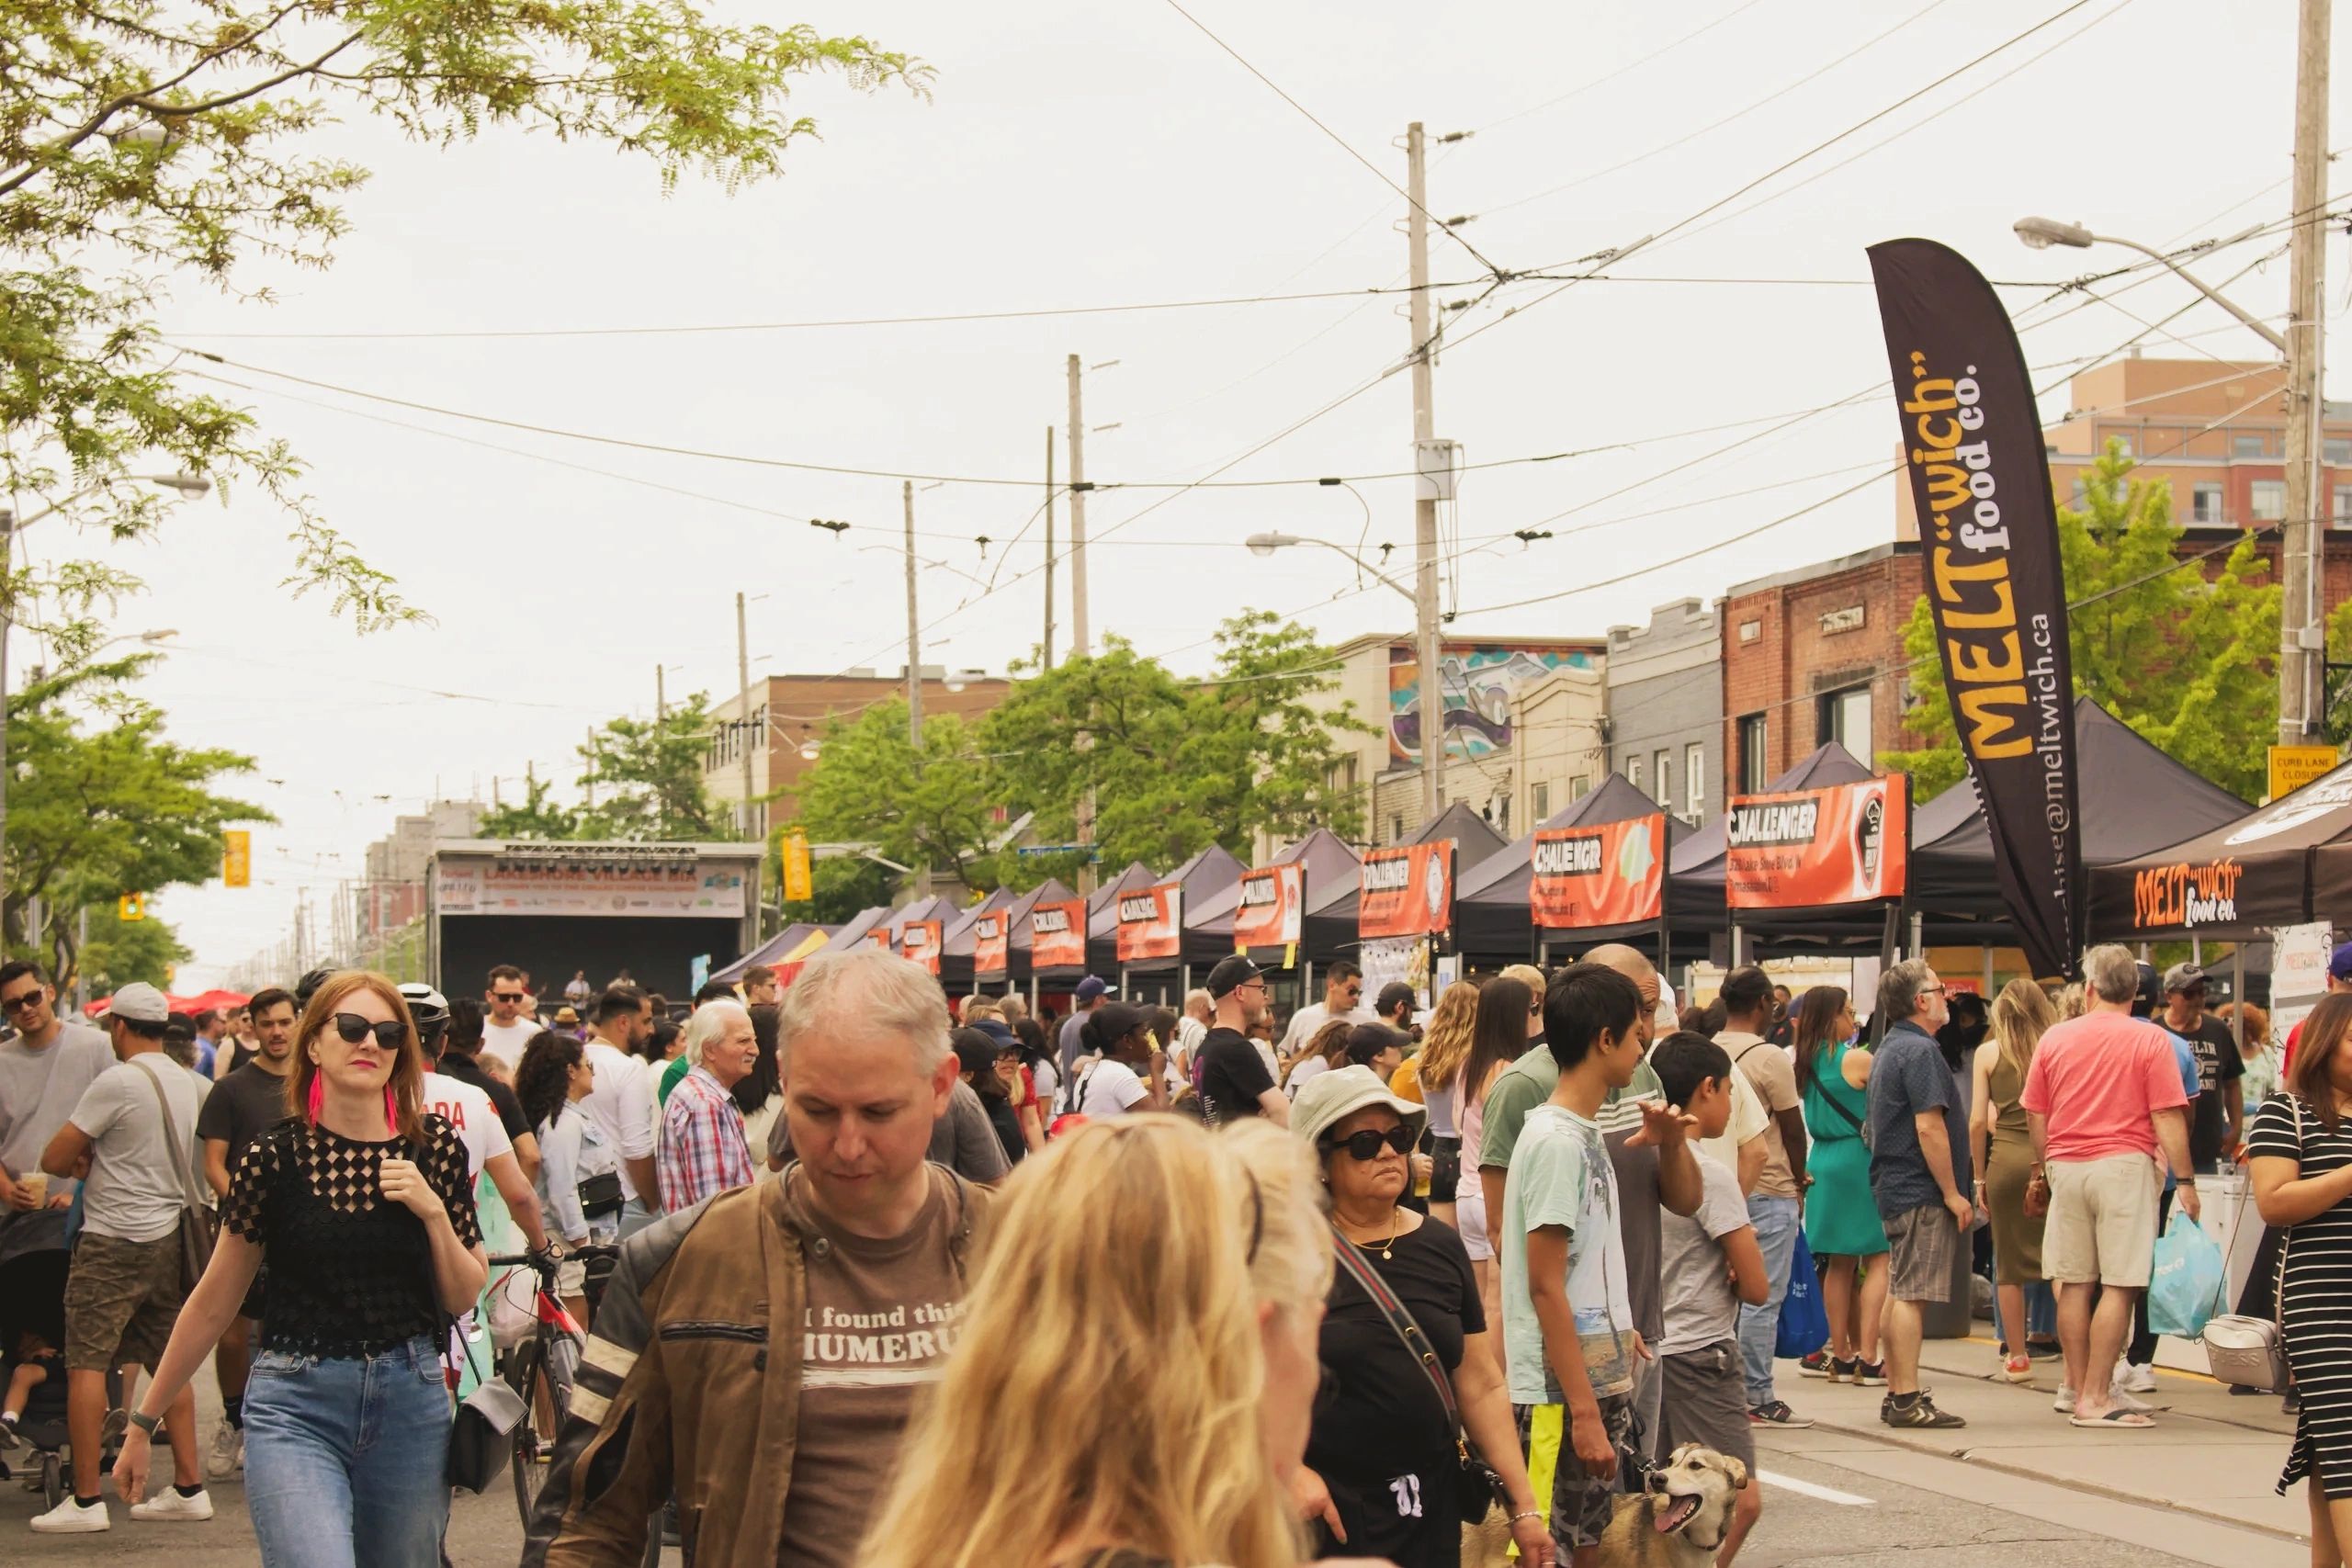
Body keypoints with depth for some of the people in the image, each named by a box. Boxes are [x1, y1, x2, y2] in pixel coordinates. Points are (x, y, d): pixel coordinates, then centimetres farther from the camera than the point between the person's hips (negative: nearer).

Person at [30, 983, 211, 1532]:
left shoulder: (117, 1081, -15)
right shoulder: (184, 1080, 9)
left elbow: (54, 1160, -10)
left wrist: (81, 1158, 11)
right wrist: (95, 1159, 10)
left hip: (114, 1243, -8)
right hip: (168, 1234, 8)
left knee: (86, 1363, -3)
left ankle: (86, 1499, -4)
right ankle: (189, 1487, 14)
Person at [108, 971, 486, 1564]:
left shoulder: (435, 1149, 2)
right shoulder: (275, 1157, -3)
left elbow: (465, 1297, 8)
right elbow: (213, 1303, 6)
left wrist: (434, 1212, -9)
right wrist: (143, 1422, 10)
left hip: (411, 1404, 3)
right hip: (295, 1409, -3)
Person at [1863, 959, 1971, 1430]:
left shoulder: (1888, 1048, 16)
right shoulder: (1919, 1051, -15)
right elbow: (1929, 1128, -20)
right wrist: (1953, 1193, -16)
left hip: (1894, 1188, 10)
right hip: (1921, 1191, -10)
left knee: (1898, 1293, 12)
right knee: (1912, 1294, -10)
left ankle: (1897, 1394, 17)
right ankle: (1907, 1399, -11)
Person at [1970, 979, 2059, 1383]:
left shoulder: (1988, 1053, 2)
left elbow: (1978, 1122, 2)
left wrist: (1980, 1177, 10)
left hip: (2005, 1156, 0)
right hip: (2052, 1157, 0)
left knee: (2009, 1265, 8)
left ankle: (2017, 1357, 13)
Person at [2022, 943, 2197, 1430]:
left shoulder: (2055, 1038, 6)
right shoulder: (2149, 1040, -4)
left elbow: (2035, 1116, 12)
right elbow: (2168, 1118, -8)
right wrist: (2185, 1180, -4)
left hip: (2066, 1168, 4)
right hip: (2124, 1165, -4)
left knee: (2074, 1283, 11)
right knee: (2120, 1285, -3)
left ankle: (2077, 1387, 17)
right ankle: (2096, 1398, -6)